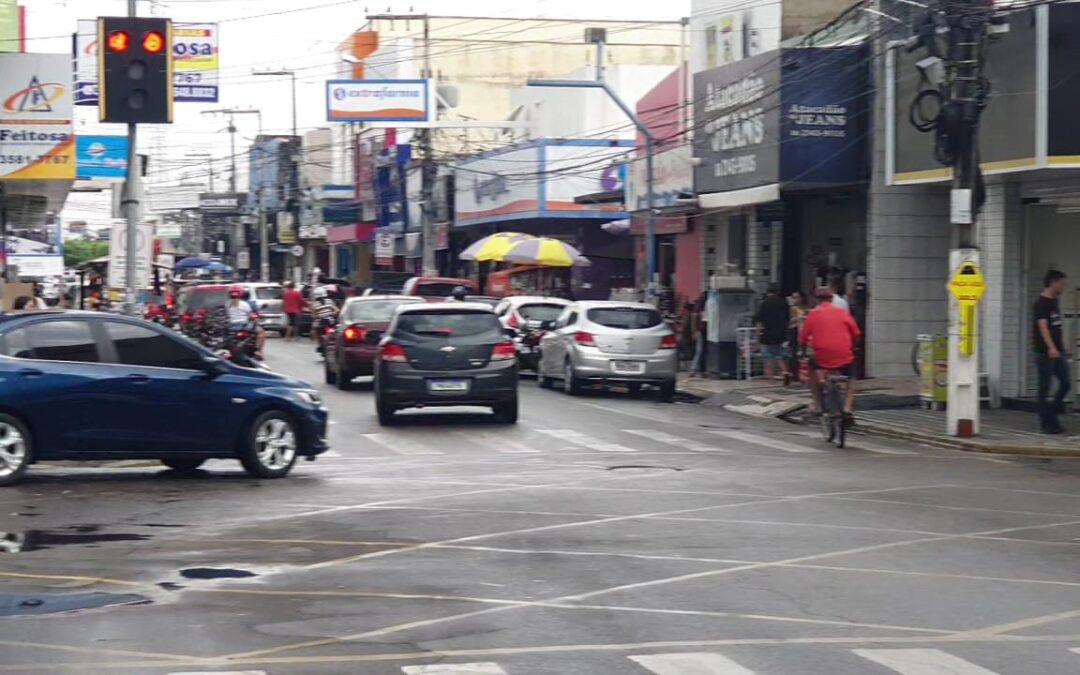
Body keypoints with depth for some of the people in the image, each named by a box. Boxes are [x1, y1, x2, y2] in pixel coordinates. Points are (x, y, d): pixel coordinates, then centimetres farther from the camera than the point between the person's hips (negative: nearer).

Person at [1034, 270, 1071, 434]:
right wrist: (1051, 348, -34)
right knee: (1045, 388, -2)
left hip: (1058, 352, 8)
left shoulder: (1055, 302, 15)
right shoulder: (1041, 303, -12)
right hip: (1045, 353, -8)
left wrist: (1062, 347, 22)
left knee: (1065, 383, 5)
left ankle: (1050, 418, 16)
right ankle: (1046, 423, 3)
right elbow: (1043, 327, -23)